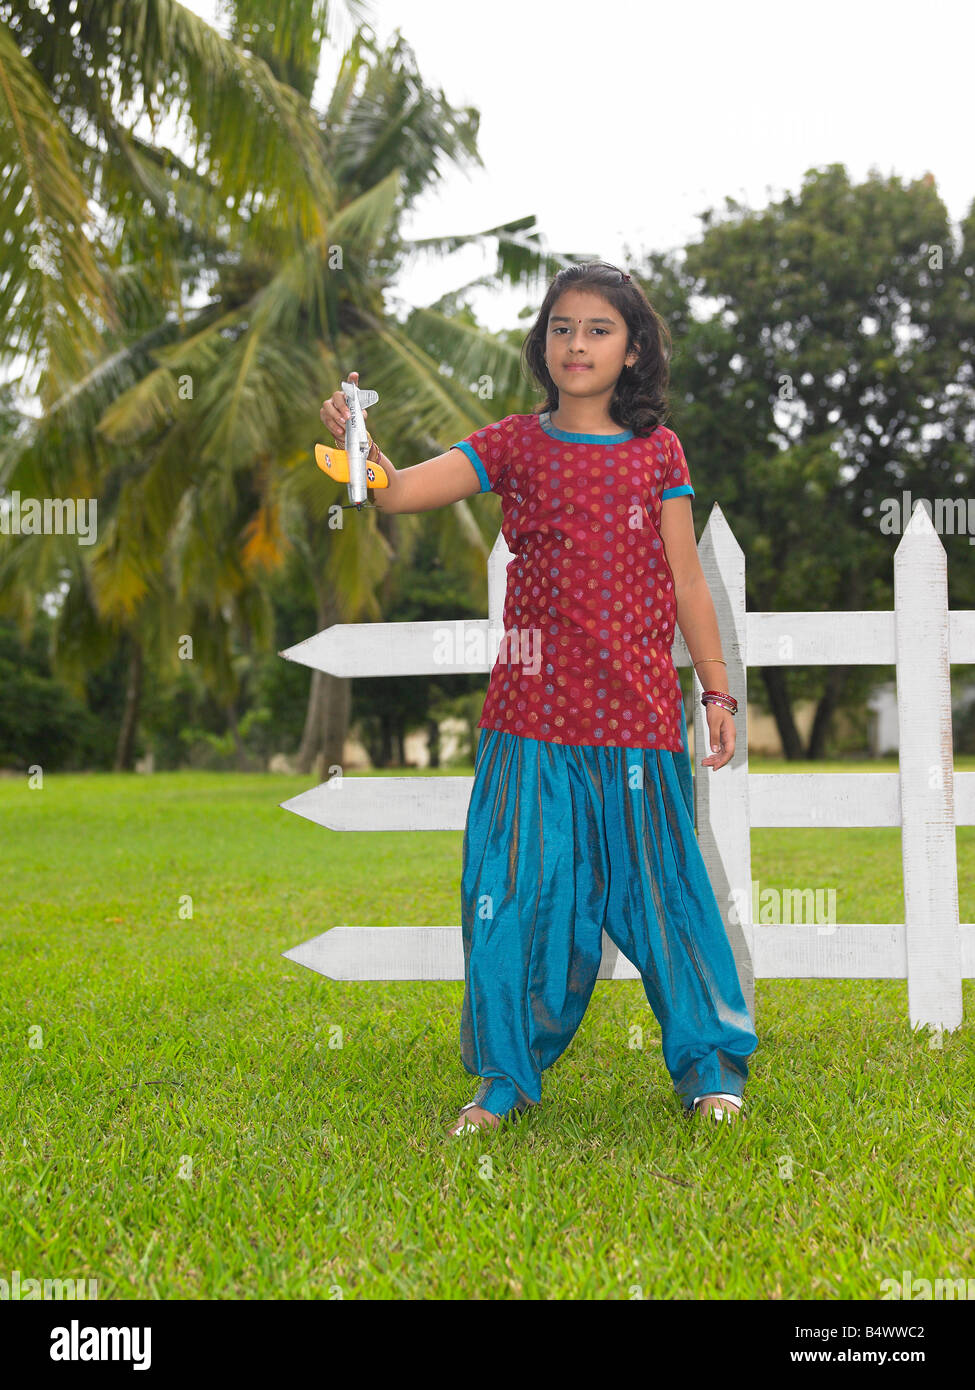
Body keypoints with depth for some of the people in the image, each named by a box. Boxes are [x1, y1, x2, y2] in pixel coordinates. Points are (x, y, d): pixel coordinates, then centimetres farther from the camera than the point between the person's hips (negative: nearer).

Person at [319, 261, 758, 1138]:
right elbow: (402, 492, -8)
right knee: (519, 888, 2)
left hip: (638, 715, 0)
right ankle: (509, 1074, 18)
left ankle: (710, 1062, 22)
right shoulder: (514, 446, 5)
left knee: (658, 883, 5)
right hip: (533, 713, 0)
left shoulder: (657, 451, 6)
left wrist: (717, 690, 6)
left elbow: (686, 581, 8)